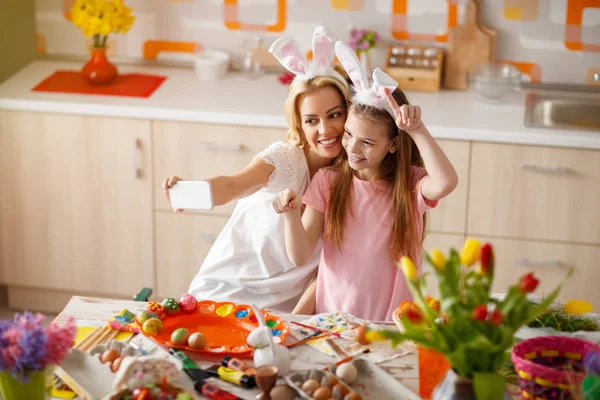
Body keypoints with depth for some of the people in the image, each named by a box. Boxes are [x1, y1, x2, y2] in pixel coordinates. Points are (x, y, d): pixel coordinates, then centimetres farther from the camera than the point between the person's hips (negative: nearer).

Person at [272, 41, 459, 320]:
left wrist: (417, 131, -23)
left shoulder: (410, 184, -1)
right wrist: (291, 214, -19)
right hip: (331, 320, 1)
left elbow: (446, 183, -26)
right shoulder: (328, 181, 3)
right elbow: (300, 257, -2)